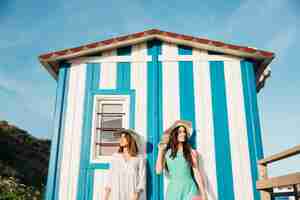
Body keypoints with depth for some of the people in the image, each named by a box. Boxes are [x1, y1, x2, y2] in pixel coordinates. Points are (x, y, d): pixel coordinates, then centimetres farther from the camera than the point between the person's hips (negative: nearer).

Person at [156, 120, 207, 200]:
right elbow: (159, 171, -2)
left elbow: (197, 173, 3)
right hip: (173, 190, 1)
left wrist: (203, 193, 0)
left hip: (190, 189, 0)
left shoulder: (191, 152, 3)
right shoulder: (167, 153, 5)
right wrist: (160, 151, 1)